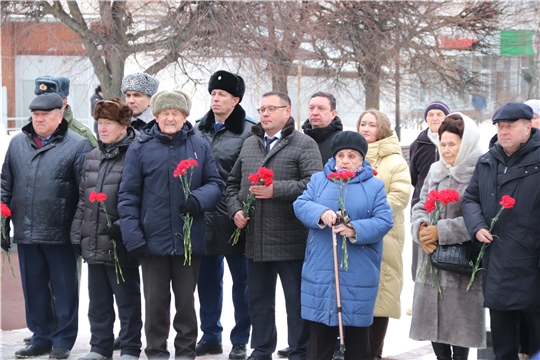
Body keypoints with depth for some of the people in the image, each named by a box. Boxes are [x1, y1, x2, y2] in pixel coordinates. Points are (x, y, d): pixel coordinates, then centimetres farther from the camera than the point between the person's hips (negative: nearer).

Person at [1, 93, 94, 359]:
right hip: (26, 232, 5)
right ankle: (41, 338, 24)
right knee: (34, 287, 12)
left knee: (64, 287, 4)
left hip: (61, 234, -5)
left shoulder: (78, 146, -4)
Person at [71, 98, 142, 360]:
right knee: (98, 300, 14)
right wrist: (77, 234, 14)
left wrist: (123, 227, -20)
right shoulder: (92, 158, 15)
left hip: (121, 244, -7)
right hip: (94, 242, 7)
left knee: (127, 299, 4)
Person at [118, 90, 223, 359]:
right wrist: (132, 237, -10)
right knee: (155, 302, 8)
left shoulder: (200, 147, 4)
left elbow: (215, 184, 6)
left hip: (189, 240, 1)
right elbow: (128, 196, -2)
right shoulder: (140, 149, -1)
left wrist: (199, 199, -16)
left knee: (186, 300, 11)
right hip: (153, 240, -1)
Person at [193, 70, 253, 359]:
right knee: (207, 279, 12)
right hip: (204, 216, 5)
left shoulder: (248, 132, -5)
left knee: (241, 280, 4)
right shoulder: (199, 130, 11)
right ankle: (210, 336, 23)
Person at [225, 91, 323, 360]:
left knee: (297, 302, 1)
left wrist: (275, 190, -20)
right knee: (258, 300, 14)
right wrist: (235, 209, 5)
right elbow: (233, 183, 22)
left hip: (291, 241, -6)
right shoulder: (249, 144, 16)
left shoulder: (304, 144, -4)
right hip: (255, 240, 6)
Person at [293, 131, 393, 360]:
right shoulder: (318, 180, 10)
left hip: (359, 275, -1)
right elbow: (301, 205, -3)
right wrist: (321, 213, -24)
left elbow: (384, 221, -6)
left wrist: (356, 230, -22)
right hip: (321, 271, 1)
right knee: (319, 336, 6)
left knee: (357, 335, 7)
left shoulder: (374, 186, 4)